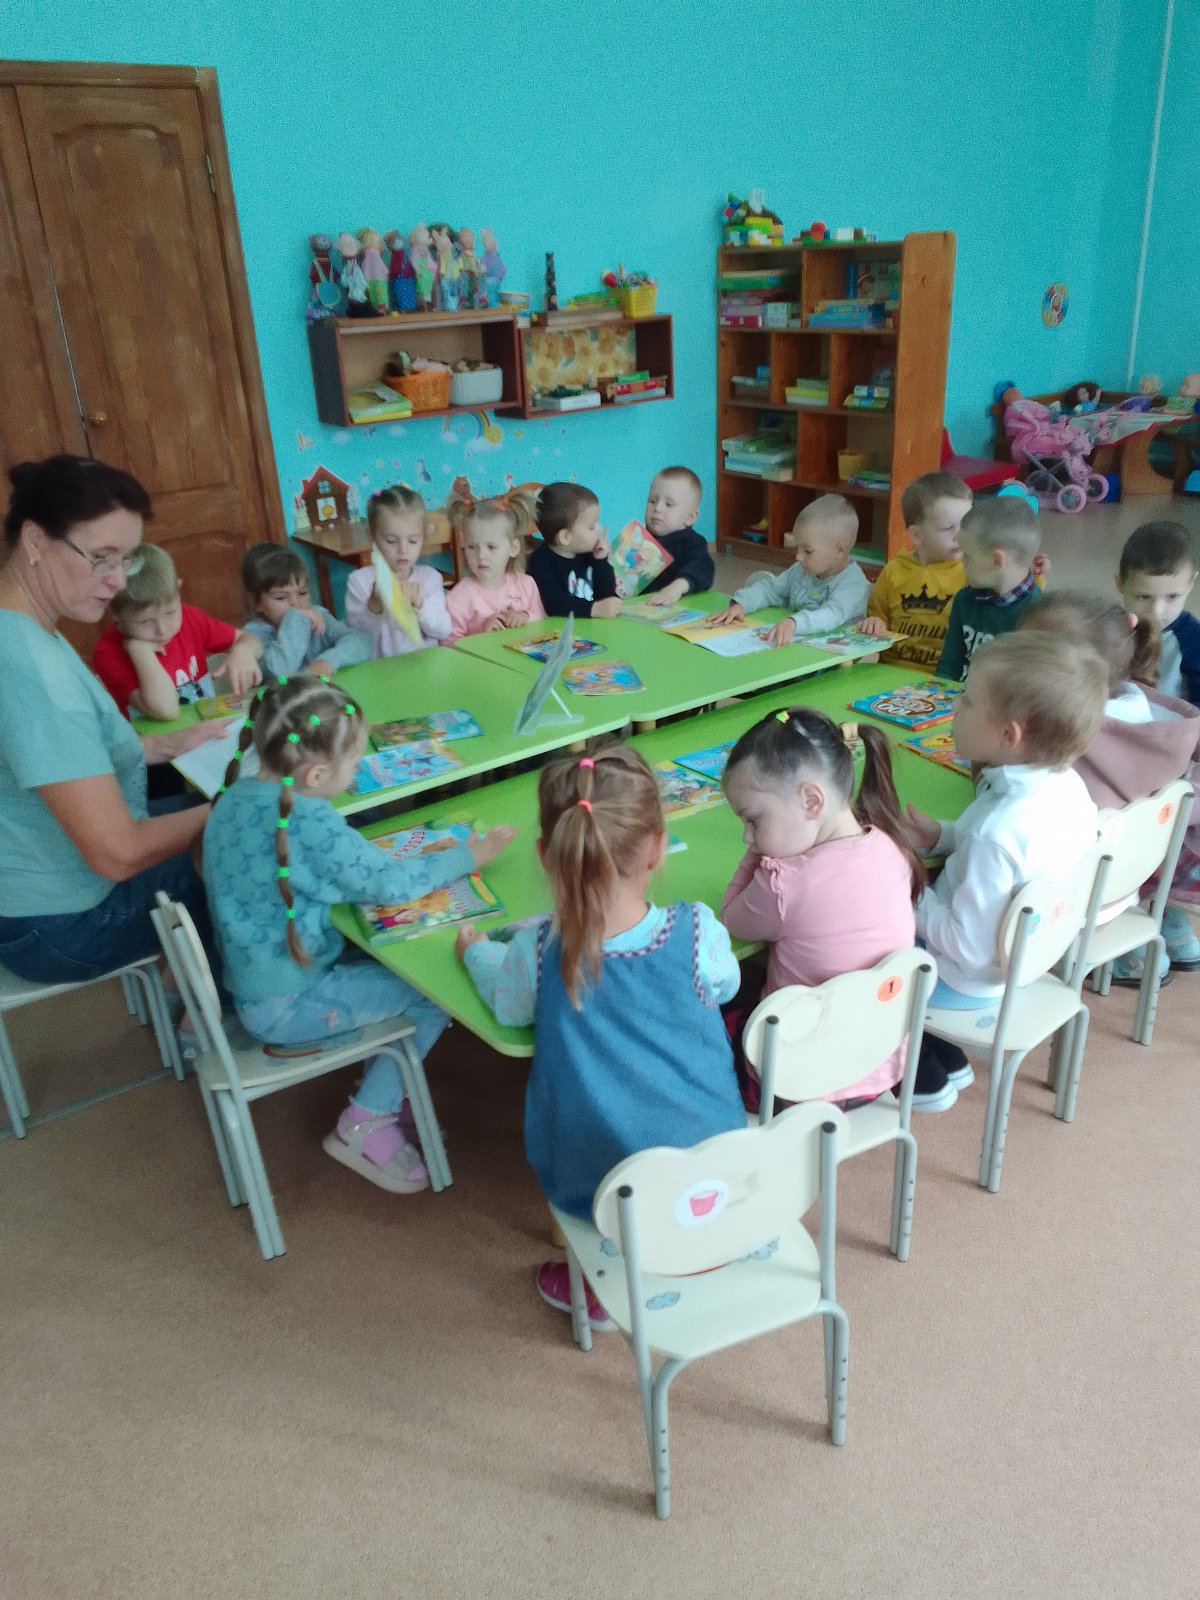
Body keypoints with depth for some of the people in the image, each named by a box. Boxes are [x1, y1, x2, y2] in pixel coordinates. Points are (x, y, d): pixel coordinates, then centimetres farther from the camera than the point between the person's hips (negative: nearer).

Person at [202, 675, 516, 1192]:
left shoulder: (235, 795, -2)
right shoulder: (309, 819, -28)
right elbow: (391, 883, -22)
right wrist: (471, 855, -9)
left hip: (248, 983, 9)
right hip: (287, 1007, -9)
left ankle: (383, 1097, 23)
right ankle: (366, 1126, 8)